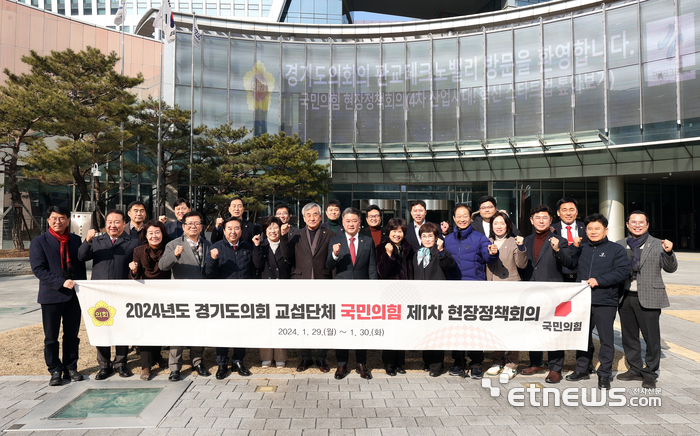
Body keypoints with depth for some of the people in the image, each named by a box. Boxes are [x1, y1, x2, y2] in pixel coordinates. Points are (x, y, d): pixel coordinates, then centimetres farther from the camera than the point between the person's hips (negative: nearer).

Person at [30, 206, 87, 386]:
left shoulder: (75, 240, 8)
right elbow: (38, 269, -11)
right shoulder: (38, 242, -3)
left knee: (72, 335, 11)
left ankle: (70, 368, 23)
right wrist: (61, 282, -21)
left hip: (74, 295, 3)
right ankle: (55, 370, 20)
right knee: (51, 337, 7)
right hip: (51, 295, -3)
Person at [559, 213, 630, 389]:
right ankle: (582, 369, 27)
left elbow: (623, 272, -10)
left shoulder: (616, 249, 0)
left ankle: (604, 375, 14)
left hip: (605, 302, -4)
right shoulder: (582, 249, 15)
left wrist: (599, 280, -16)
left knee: (606, 339, 2)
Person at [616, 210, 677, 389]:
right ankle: (635, 369, 28)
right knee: (629, 336, 13)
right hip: (625, 298, 3)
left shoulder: (658, 245, 2)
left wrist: (669, 252, -19)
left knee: (651, 337, 1)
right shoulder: (619, 245, 9)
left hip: (648, 298, -3)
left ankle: (649, 374, 16)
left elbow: (670, 268, -2)